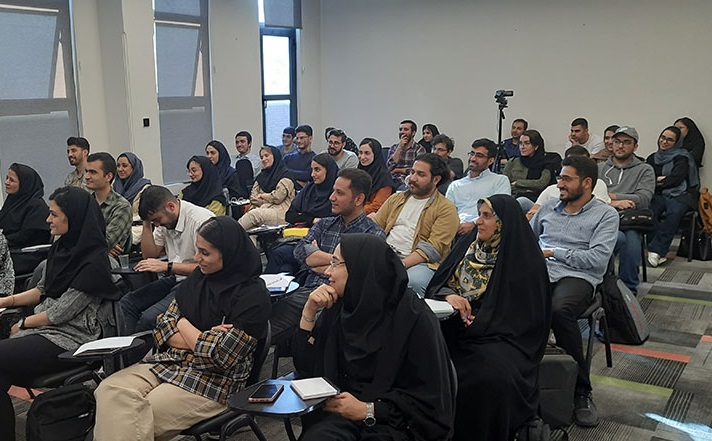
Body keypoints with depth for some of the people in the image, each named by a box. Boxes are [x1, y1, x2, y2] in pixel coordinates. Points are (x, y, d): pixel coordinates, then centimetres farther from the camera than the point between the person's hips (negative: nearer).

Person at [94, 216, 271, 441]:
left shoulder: (253, 295, -13)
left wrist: (184, 325, -4)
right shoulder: (199, 276, 7)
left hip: (215, 381, -6)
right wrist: (203, 339, -10)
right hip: (169, 361, 7)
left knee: (139, 420, -22)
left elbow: (221, 356, -18)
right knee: (110, 390, -18)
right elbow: (163, 325, 8)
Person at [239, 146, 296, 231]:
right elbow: (253, 198, 15)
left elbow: (277, 198, -7)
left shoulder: (285, 176, 5)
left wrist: (262, 196, 9)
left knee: (254, 214, -34)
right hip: (261, 209, 5)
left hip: (280, 213, -5)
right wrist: (269, 200, -1)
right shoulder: (261, 176, 26)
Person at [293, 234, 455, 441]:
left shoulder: (414, 318, -11)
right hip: (340, 413, 3)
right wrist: (309, 312, -5)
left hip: (393, 422, -3)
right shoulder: (337, 307, 4)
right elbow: (304, 368, 6)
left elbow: (429, 399, -8)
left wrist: (368, 410, -16)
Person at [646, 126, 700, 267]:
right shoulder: (652, 158, 20)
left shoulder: (682, 157, 3)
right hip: (659, 196, 3)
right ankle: (660, 252, -33)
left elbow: (676, 179, -9)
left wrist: (658, 181, 1)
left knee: (675, 210, -38)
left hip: (680, 195, -3)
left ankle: (656, 249, -36)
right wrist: (661, 179, -6)